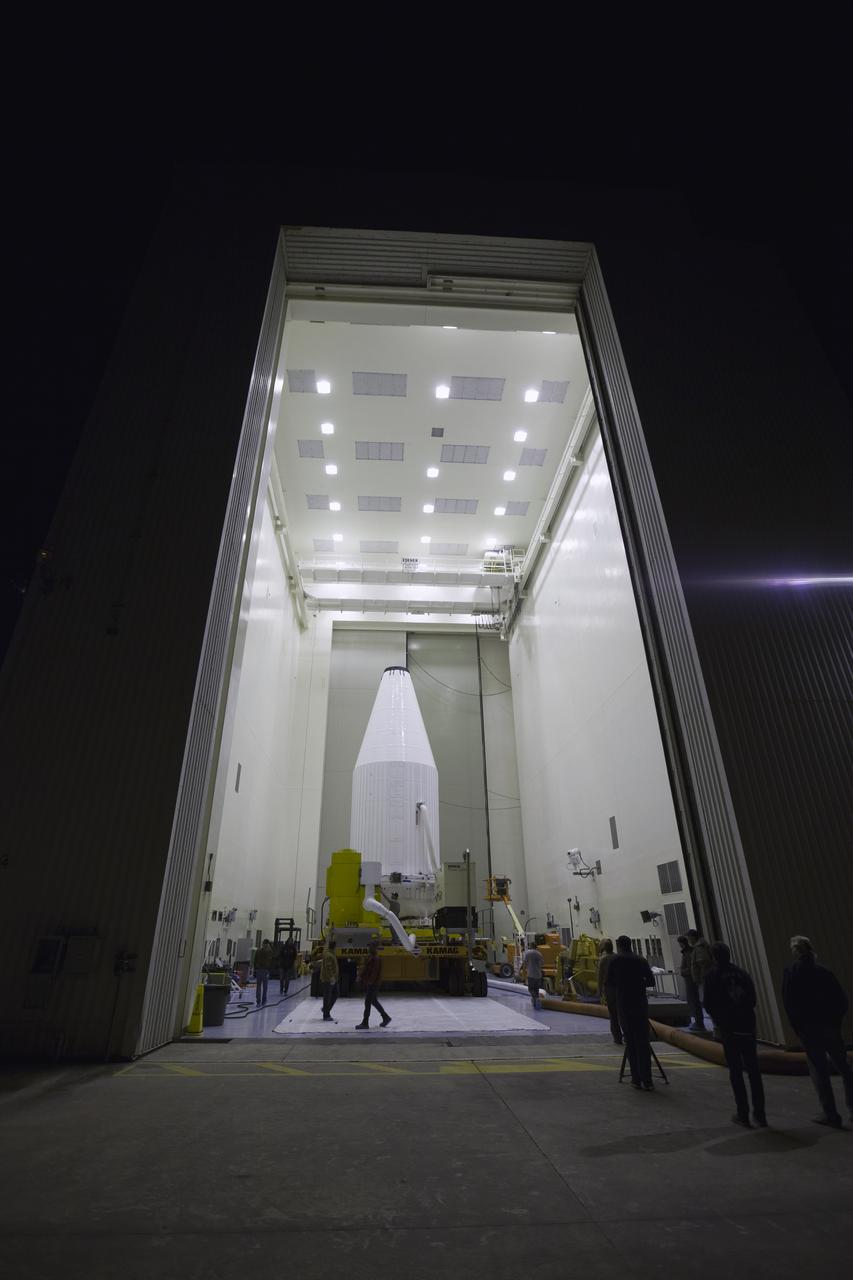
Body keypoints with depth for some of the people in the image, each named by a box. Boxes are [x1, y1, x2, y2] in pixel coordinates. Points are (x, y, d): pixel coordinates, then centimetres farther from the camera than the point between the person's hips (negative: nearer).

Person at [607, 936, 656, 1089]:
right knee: (643, 1042, 6)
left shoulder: (615, 960, -3)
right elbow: (651, 981, 2)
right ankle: (647, 1081, 2)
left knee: (630, 1042, 6)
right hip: (641, 1005, 2)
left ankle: (636, 1079, 7)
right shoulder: (641, 960, 2)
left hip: (623, 1006, -2)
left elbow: (609, 983, 0)